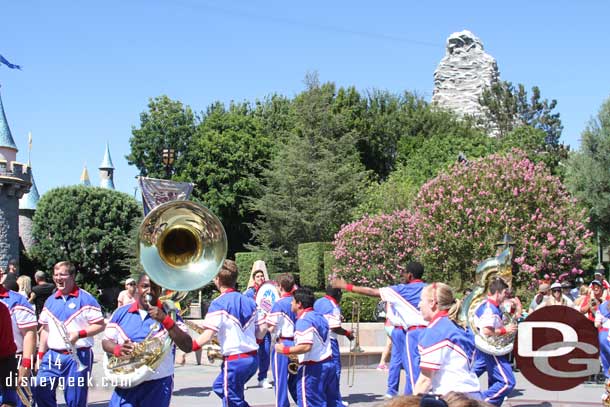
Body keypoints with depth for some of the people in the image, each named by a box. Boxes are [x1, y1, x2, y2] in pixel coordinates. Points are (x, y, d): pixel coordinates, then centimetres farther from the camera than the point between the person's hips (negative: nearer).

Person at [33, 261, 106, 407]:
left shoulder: (85, 299, -5)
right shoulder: (50, 301, 12)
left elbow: (100, 325, -7)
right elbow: (45, 330, 18)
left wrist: (79, 334, -19)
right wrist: (40, 354, 12)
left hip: (78, 357, -5)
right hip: (53, 355, 5)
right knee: (39, 388, -9)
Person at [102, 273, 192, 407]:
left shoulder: (169, 314, -1)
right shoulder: (121, 313, 6)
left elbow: (188, 347, -10)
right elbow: (106, 342, 11)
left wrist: (165, 320, -19)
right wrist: (118, 349, -12)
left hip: (158, 386, -1)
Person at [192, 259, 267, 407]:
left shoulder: (218, 304, -11)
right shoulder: (249, 301, 9)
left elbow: (208, 335, -19)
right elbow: (262, 330, 11)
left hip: (234, 360, -7)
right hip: (253, 358, 7)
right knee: (219, 387, 25)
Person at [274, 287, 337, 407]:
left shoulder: (304, 320, -15)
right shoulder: (319, 316, 14)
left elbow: (306, 346, -26)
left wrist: (284, 350, -15)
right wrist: (298, 357, 24)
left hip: (312, 368, -9)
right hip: (328, 364, 9)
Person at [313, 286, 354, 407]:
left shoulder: (317, 303, 11)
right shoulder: (333, 307, -14)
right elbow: (335, 328, -20)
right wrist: (347, 333, -5)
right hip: (329, 341, -8)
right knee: (334, 370, 1)